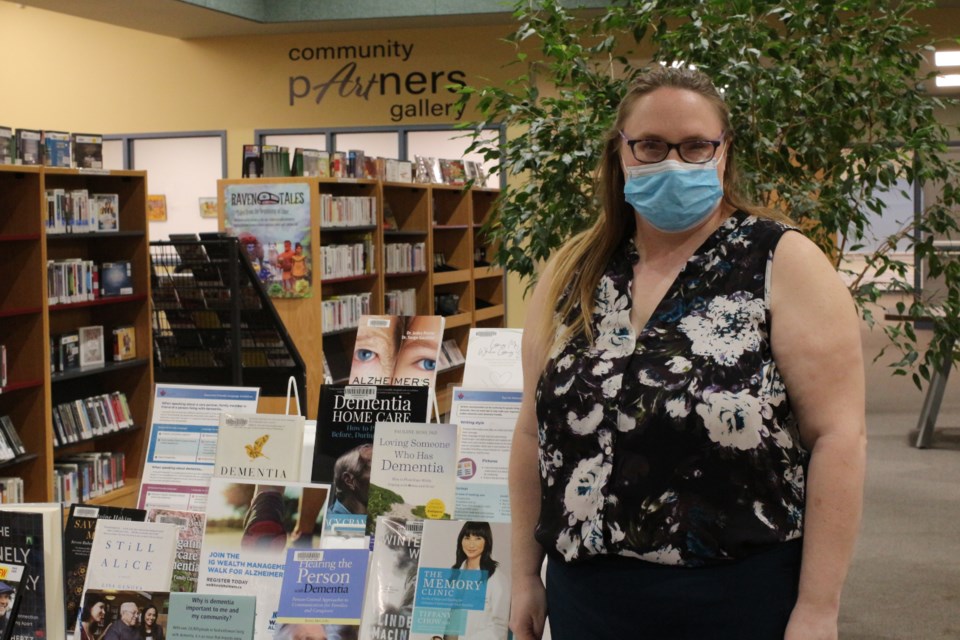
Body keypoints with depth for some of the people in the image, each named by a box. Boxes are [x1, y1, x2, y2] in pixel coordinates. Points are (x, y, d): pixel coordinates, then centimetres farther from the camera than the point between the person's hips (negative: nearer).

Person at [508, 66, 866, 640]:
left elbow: (838, 436, -11)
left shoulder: (784, 263, -7)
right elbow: (535, 432, 10)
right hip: (583, 593, 4)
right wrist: (525, 575, 10)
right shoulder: (572, 273, 6)